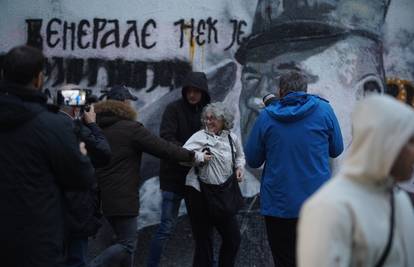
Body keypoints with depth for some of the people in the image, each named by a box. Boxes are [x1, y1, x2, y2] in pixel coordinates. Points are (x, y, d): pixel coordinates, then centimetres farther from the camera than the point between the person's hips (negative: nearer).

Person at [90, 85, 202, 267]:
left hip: (102, 195, 8)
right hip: (122, 197, -8)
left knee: (125, 239, 18)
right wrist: (191, 156, 0)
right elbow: (163, 148, -10)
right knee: (127, 245, -3)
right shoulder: (131, 129, -13)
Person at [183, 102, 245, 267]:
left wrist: (239, 167, 6)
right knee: (203, 240, 2)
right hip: (199, 193, -5)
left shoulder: (232, 138, 6)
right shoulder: (200, 137, -7)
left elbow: (240, 156, 24)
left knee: (233, 237, 10)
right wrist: (200, 156, -30)